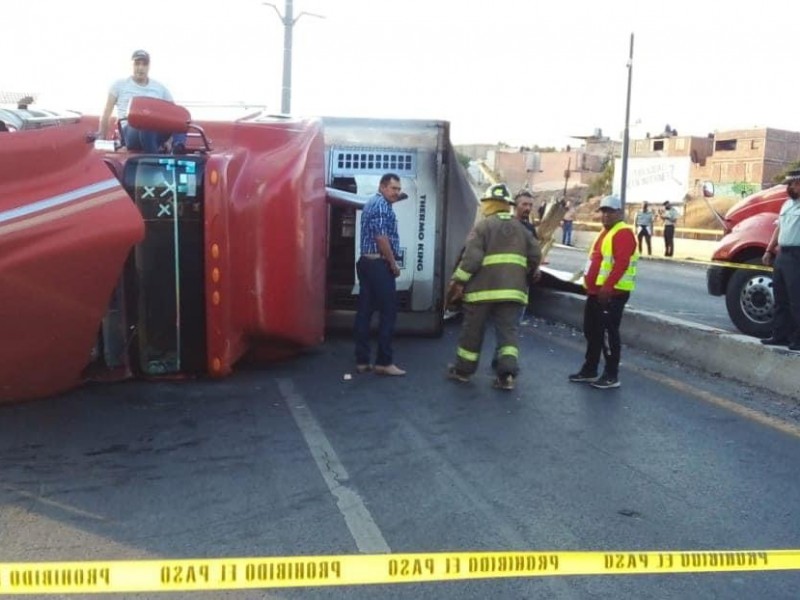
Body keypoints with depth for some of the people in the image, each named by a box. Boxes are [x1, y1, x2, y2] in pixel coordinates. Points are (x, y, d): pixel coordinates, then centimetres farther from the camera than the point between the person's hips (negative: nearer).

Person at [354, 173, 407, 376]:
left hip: (366, 262, 10)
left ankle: (362, 361, 9)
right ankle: (384, 362, -3)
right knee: (388, 311, -5)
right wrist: (393, 264, -12)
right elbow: (381, 237, -19)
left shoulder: (371, 203, 20)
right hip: (379, 264, -10)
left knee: (364, 311, 7)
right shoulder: (382, 205, -11)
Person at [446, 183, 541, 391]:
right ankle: (507, 373, -8)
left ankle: (463, 370, 19)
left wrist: (458, 281, -9)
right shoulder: (520, 228, 15)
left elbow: (471, 257, -13)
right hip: (512, 289, 4)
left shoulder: (483, 226, -4)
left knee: (473, 330, 7)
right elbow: (535, 256, 13)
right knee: (508, 330, 5)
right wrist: (525, 279, 26)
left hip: (483, 287, -4)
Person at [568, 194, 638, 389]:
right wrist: (590, 283, 22)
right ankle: (589, 370, 25)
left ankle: (611, 376, 3)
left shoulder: (623, 233, -13)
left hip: (612, 292, -10)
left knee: (608, 334, -6)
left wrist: (607, 287, -27)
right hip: (596, 291, 10)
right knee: (591, 332, 15)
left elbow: (621, 264, -24)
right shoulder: (605, 232, 20)